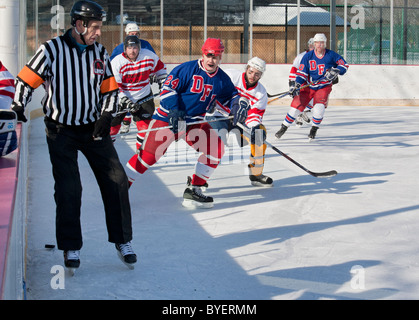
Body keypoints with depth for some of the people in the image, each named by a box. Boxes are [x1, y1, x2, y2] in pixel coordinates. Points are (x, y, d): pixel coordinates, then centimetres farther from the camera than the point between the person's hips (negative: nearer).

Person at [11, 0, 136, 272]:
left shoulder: (100, 53, 4)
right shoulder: (53, 50, -10)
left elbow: (110, 89, 10)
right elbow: (27, 79, -8)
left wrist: (106, 117, -4)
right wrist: (17, 108, -19)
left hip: (93, 128, 4)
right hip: (61, 130, -4)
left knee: (116, 180, -1)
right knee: (68, 188, -6)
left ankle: (123, 241, 12)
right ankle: (71, 247, 9)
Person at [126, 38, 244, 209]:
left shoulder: (222, 80, 4)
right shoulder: (188, 69, -13)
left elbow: (231, 95, 18)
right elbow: (167, 88, -14)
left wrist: (237, 106, -4)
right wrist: (173, 110, -26)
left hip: (195, 121, 6)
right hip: (168, 117, -6)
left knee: (216, 148, -9)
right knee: (148, 154, -13)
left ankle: (194, 190, 0)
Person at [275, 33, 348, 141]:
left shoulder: (331, 55, -8)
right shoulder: (308, 56, -8)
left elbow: (344, 65, -1)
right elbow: (302, 72, -9)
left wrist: (335, 71, -20)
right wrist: (296, 85, -22)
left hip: (324, 86, -1)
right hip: (309, 85, 1)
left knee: (319, 107, -22)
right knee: (296, 105, -6)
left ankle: (314, 130, 0)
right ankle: (284, 128, 11)